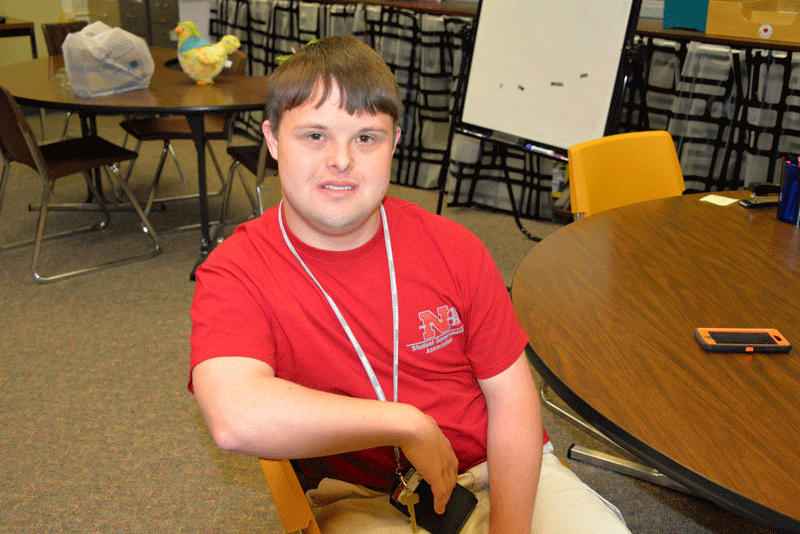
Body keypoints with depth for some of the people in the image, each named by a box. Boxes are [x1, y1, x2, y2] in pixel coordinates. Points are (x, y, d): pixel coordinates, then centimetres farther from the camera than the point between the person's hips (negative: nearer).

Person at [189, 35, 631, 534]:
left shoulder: (453, 248, -2)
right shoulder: (234, 272, -11)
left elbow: (511, 394, 0)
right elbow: (236, 418, -29)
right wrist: (411, 425, -23)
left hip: (497, 473, 3)